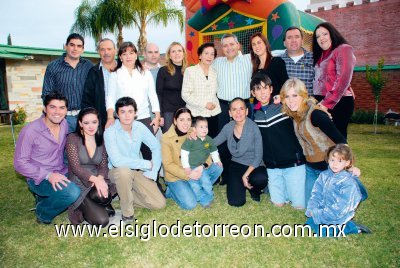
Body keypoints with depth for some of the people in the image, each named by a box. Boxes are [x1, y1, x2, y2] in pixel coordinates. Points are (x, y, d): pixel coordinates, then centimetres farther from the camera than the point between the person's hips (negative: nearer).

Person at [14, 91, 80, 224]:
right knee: (73, 193, -31)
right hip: (39, 179, -7)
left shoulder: (64, 124, 1)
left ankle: (46, 198, 12)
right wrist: (48, 175, -25)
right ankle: (42, 212, 0)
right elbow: (20, 163, -14)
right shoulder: (30, 131, -16)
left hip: (61, 174, 7)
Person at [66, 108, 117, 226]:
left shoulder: (101, 141, 9)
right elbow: (75, 167, -14)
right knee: (101, 221, -21)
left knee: (101, 195, -36)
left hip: (98, 181, 3)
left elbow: (104, 166, 4)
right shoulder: (72, 139, -5)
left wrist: (100, 178, -19)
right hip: (79, 185, -3)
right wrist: (95, 179, -30)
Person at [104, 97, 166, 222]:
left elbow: (156, 147, 2)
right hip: (117, 171, -3)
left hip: (138, 171, 4)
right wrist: (147, 164, -25)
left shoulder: (140, 127, -7)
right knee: (124, 170, -41)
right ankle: (127, 211, -16)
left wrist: (152, 172, -8)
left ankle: (124, 195, 12)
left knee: (159, 203, -11)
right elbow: (117, 161, -32)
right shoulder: (110, 132, -20)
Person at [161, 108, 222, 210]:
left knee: (217, 168, -14)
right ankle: (170, 191, 8)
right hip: (175, 176, -4)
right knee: (190, 204, -20)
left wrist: (202, 166, -28)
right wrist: (187, 174, -28)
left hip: (193, 171, 5)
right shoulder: (166, 138, -17)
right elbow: (168, 165, -17)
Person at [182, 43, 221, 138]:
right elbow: (185, 94, -7)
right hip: (196, 114, -4)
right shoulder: (190, 71, 0)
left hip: (213, 114, 4)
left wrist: (215, 104, 7)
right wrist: (204, 104, -12)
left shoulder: (214, 72, 13)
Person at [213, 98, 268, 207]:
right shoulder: (228, 128, -3)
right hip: (237, 165, 2)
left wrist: (246, 175, -20)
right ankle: (240, 183, 20)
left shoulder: (254, 128, -15)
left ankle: (254, 189, 2)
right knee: (236, 201, -15)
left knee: (260, 178, -38)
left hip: (254, 166, -2)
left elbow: (258, 156, -13)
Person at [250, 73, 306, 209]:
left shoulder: (284, 106, -10)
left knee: (299, 204, 1)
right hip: (272, 166, 3)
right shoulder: (254, 113, 3)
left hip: (293, 162, -3)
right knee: (278, 203, 9)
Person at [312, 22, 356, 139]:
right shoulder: (321, 55, 23)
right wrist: (319, 101, 2)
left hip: (338, 103, -7)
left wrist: (327, 103, -18)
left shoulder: (343, 49, -2)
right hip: (322, 103, 7)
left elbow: (343, 79, -14)